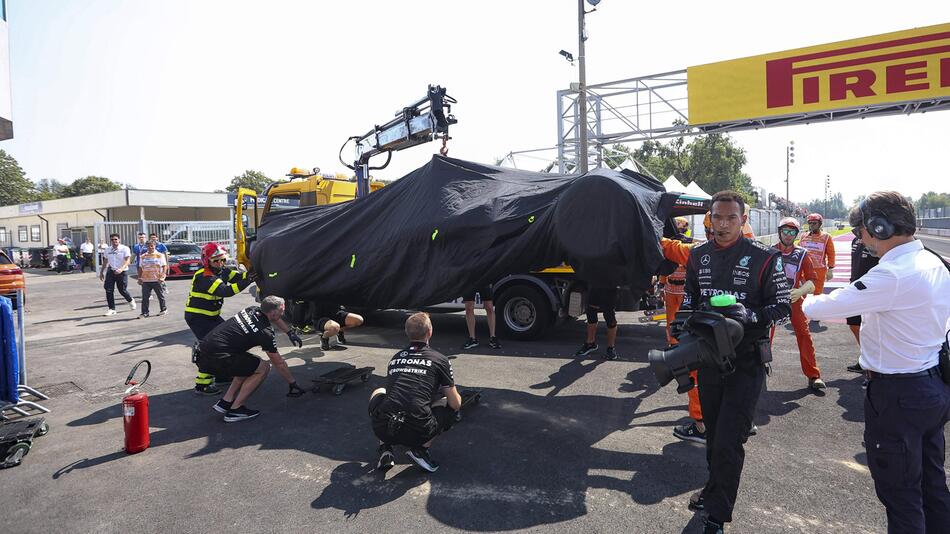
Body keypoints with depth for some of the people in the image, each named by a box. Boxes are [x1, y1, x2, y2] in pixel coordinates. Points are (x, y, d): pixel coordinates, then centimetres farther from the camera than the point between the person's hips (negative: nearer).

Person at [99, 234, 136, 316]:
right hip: (111, 271, 4)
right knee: (109, 290, -4)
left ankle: (131, 301, 35)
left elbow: (127, 260, -16)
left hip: (122, 272, -4)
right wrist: (101, 272, 22)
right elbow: (105, 261, 22)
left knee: (122, 290, 4)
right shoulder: (108, 250, 10)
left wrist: (121, 269, -32)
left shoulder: (125, 249, -6)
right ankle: (111, 309, 4)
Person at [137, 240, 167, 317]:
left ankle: (163, 310, 21)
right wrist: (139, 278, 7)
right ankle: (144, 312, 5)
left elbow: (164, 266, -3)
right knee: (145, 298, 0)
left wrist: (162, 276, -14)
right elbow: (140, 268, 15)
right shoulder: (143, 256, 12)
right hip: (145, 280, 3)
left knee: (160, 296, 7)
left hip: (157, 280, -3)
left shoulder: (160, 255, 2)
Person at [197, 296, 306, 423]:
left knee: (249, 365, 22)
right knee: (263, 368, 0)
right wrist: (293, 384, 13)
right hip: (215, 359, -8)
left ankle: (225, 402, 19)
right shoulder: (266, 333, -11)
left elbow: (275, 319, 34)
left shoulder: (252, 310, 10)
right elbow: (279, 363, 0)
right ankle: (235, 410, 1)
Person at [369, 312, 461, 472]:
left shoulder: (395, 358, 18)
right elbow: (456, 404, 8)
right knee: (447, 403, 24)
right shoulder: (439, 359, 5)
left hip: (382, 430, 3)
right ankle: (421, 449, 7)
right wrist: (453, 393, 33)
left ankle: (385, 449, 19)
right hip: (419, 433, -3)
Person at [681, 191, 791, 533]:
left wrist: (750, 315, -24)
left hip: (746, 363, -5)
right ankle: (715, 490, 41)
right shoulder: (698, 256, 5)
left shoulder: (764, 258, -9)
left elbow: (783, 306, -7)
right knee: (713, 434, 19)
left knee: (728, 442, -5)